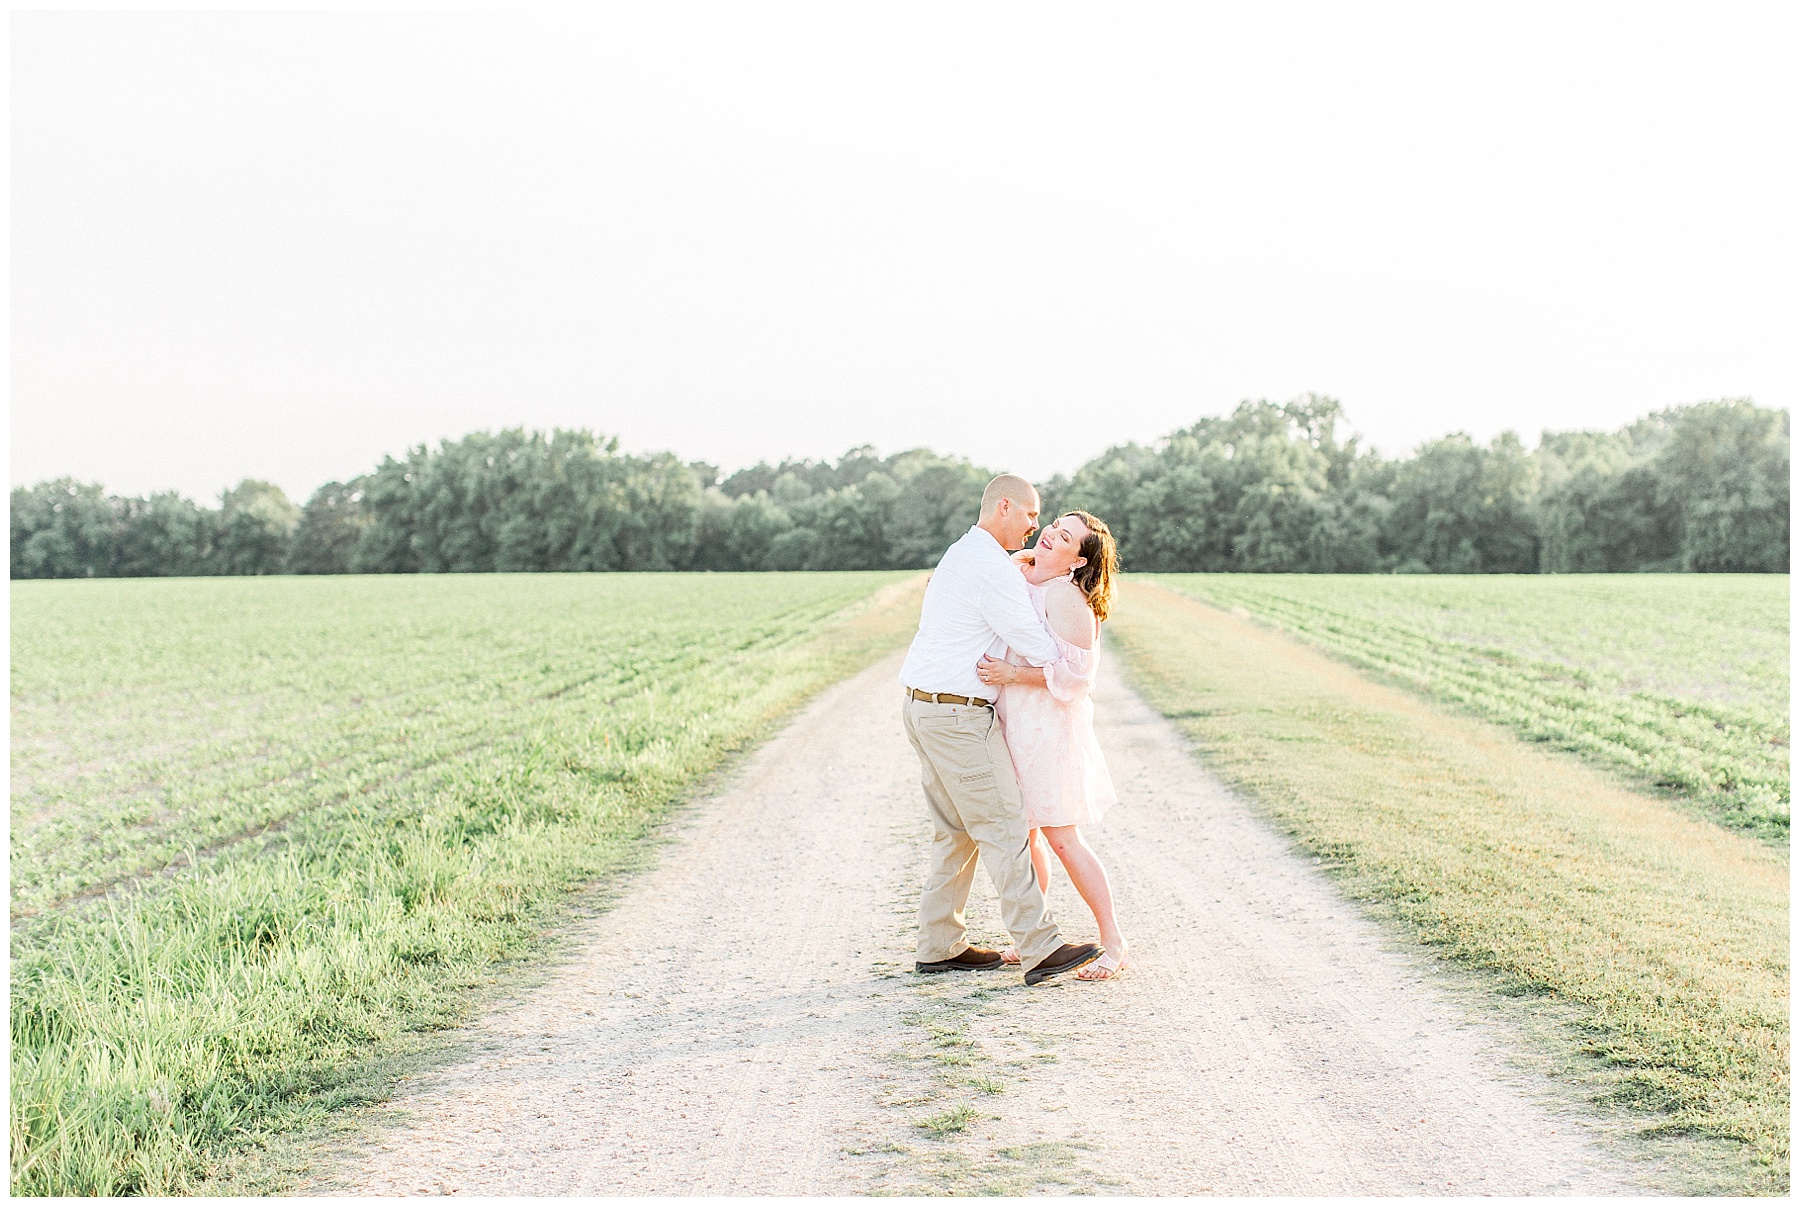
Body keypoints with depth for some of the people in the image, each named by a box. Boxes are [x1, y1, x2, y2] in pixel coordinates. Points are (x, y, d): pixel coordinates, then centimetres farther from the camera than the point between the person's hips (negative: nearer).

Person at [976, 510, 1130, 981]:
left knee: (1062, 839, -8)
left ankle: (1114, 943, 1)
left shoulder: (1065, 595, -16)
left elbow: (1076, 673, -20)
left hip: (1047, 725, -8)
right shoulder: (1023, 577, 9)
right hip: (1011, 724, 8)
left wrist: (1012, 674, -22)